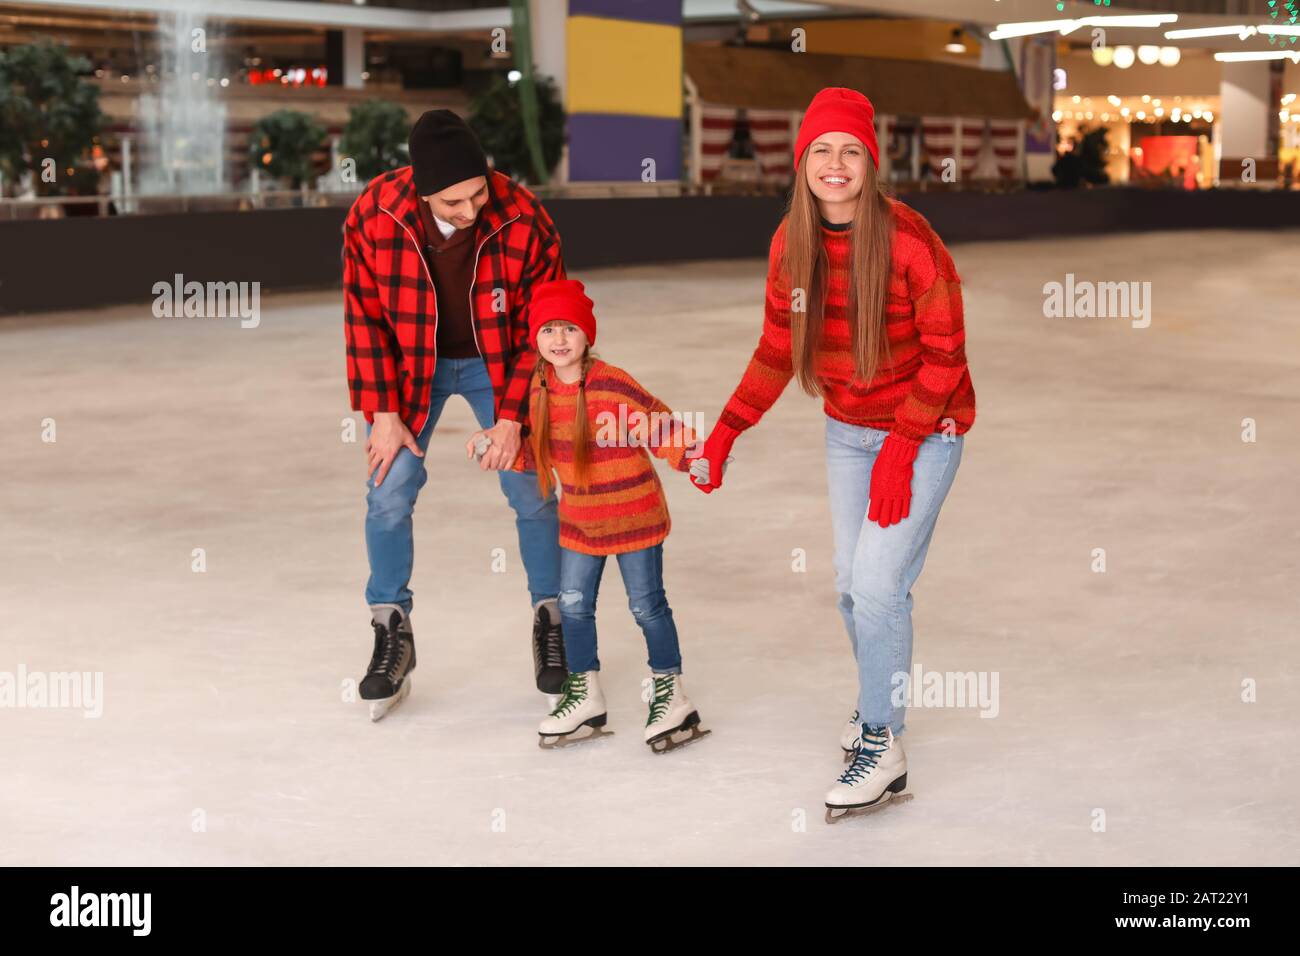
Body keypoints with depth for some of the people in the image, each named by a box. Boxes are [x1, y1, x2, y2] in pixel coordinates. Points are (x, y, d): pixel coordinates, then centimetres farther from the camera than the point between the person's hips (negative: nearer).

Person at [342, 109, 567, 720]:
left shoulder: (523, 220, -27)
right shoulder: (372, 216, -25)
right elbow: (365, 318, -12)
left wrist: (513, 417, -17)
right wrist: (383, 412, -12)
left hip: (498, 364, 0)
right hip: (410, 365, 1)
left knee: (532, 492, 0)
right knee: (389, 495, -5)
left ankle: (550, 618, 20)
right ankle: (392, 630, 12)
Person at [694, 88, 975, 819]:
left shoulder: (908, 239, -21)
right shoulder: (791, 243, -5)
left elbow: (945, 355, -15)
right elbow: (777, 351, 4)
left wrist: (899, 451, -19)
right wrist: (726, 432, -5)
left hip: (926, 429, -5)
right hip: (847, 429, 5)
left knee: (877, 584, -10)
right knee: (852, 582, 11)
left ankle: (883, 744, 5)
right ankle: (880, 702, 35)